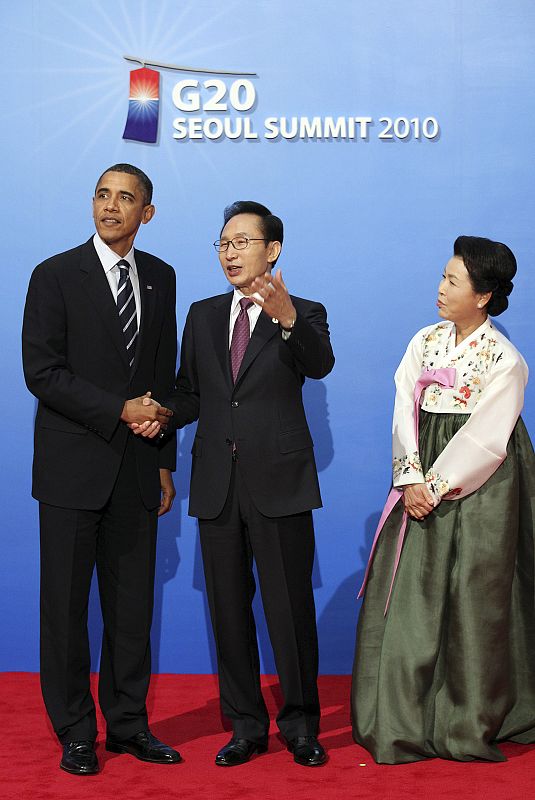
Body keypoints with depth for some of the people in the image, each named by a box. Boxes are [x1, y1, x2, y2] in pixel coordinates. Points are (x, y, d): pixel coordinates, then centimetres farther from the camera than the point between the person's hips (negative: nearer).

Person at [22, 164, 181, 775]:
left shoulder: (160, 278, 11)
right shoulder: (56, 276, -4)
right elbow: (42, 373, -10)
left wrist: (163, 461, 11)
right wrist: (120, 410, -15)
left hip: (136, 468, 4)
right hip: (73, 466, -4)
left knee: (133, 603, 8)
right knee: (66, 604, 3)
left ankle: (128, 724, 21)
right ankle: (74, 733, 15)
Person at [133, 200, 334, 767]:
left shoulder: (303, 315, 1)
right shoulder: (203, 316, 14)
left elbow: (320, 365, -20)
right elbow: (190, 394, 15)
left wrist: (286, 317, -39)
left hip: (279, 482, -4)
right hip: (217, 482, 4)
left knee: (290, 607, 0)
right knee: (229, 608, 10)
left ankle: (300, 725, 15)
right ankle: (246, 726, 22)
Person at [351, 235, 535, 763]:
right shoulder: (425, 342, 7)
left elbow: (484, 441, -13)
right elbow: (406, 412, 2)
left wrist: (436, 486, -15)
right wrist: (412, 477, -10)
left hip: (479, 491, -4)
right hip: (423, 486, 5)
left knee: (471, 601, 0)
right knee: (408, 595, 2)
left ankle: (468, 726, 12)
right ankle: (401, 721, 10)